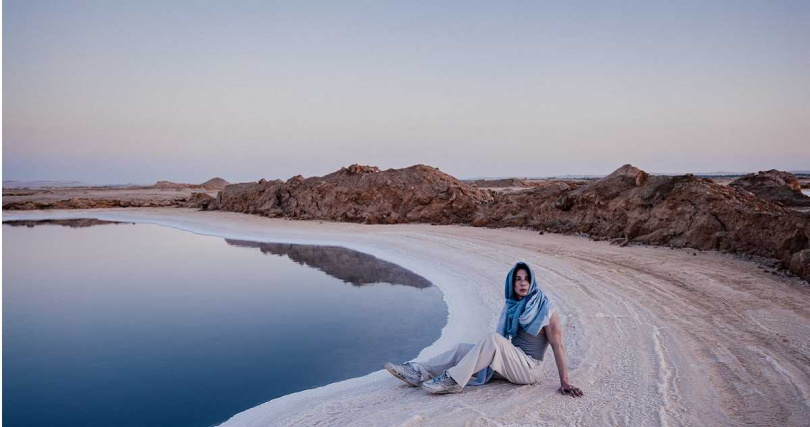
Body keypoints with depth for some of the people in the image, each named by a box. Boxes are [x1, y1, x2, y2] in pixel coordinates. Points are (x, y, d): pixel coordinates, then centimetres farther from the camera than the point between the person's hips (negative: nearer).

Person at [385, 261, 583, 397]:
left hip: (526, 369, -7)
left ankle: (453, 380, -32)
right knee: (463, 348, -10)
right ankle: (419, 371, -20)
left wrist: (565, 381, -15)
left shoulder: (545, 309, -10)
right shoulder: (512, 306, 9)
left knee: (492, 338, -32)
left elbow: (558, 346, -12)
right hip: (508, 363, 7)